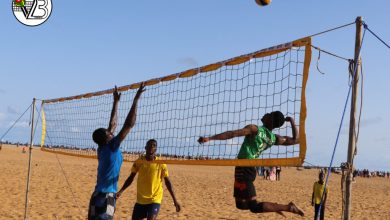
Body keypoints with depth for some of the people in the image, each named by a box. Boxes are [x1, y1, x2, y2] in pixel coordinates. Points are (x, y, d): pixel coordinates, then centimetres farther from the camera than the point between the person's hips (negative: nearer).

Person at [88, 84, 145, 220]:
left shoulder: (103, 148, 8)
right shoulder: (110, 147, -13)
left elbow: (113, 124, 17)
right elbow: (129, 124, -16)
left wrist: (116, 102, 21)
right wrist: (136, 100, -13)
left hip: (99, 196, 9)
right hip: (105, 198, -9)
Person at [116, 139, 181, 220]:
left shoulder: (161, 163, -8)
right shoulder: (139, 161, -2)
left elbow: (167, 181, -2)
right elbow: (131, 178, 6)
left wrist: (175, 200, -4)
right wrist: (121, 191, -7)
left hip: (154, 200, -4)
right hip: (140, 200, 4)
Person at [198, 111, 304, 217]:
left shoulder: (254, 129, -11)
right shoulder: (274, 139, 8)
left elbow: (232, 134, -19)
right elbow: (295, 140, 19)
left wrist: (209, 138, -21)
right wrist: (292, 121, 25)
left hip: (243, 169, -7)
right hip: (250, 170, 8)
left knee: (254, 207, -4)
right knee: (241, 204, 20)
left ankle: (288, 207, -6)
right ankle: (274, 207, 18)